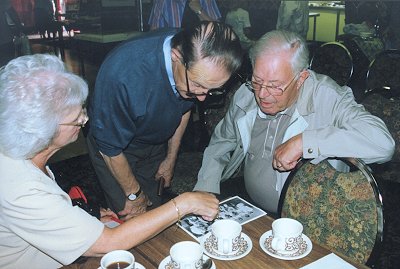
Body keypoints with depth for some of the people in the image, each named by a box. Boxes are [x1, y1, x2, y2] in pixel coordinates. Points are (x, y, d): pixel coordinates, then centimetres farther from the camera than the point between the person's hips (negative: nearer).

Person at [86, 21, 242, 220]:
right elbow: (109, 147, -24)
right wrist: (134, 194, -9)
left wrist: (171, 159, 10)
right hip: (116, 148, -4)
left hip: (156, 142, 5)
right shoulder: (123, 73, -41)